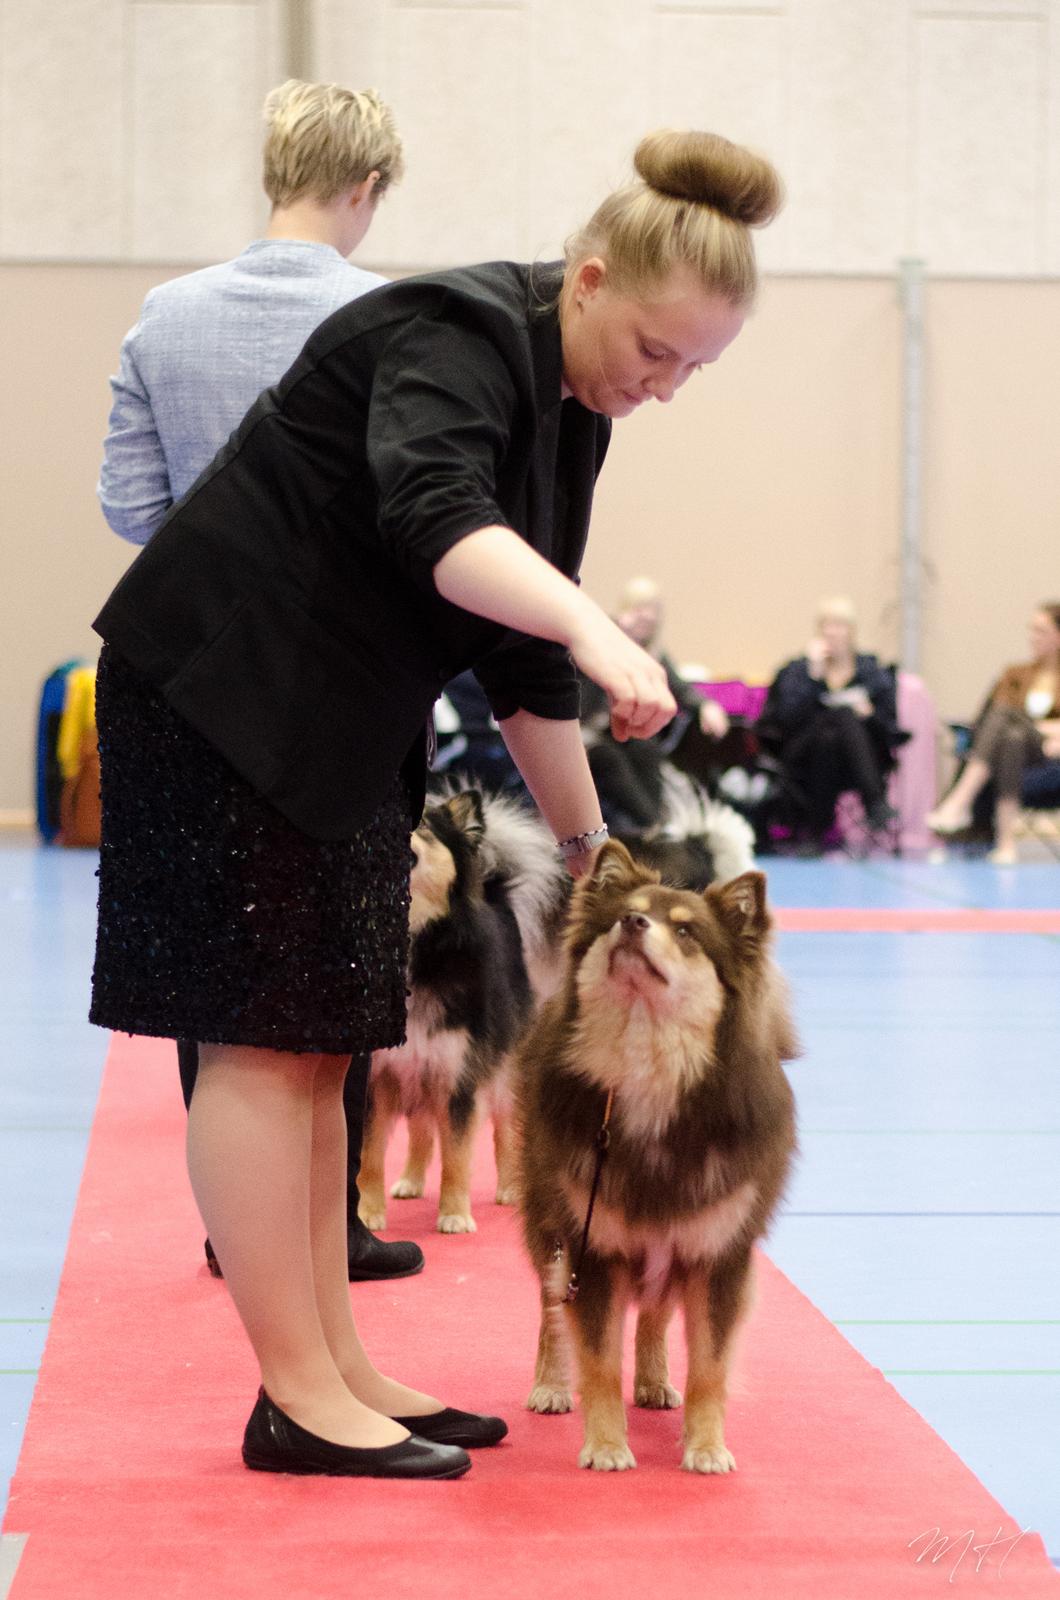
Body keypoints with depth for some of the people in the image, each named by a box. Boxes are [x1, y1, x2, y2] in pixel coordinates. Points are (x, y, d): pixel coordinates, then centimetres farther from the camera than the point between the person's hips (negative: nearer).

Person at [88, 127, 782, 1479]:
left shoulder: (571, 411, 10)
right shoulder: (456, 337, -17)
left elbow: (527, 668, 15)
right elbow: (434, 518, -39)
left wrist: (588, 846, 14)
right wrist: (595, 630, -53)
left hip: (340, 729, 10)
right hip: (224, 695, -10)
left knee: (320, 1045, 10)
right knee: (263, 1039, -7)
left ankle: (331, 1370, 17)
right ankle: (298, 1399, -3)